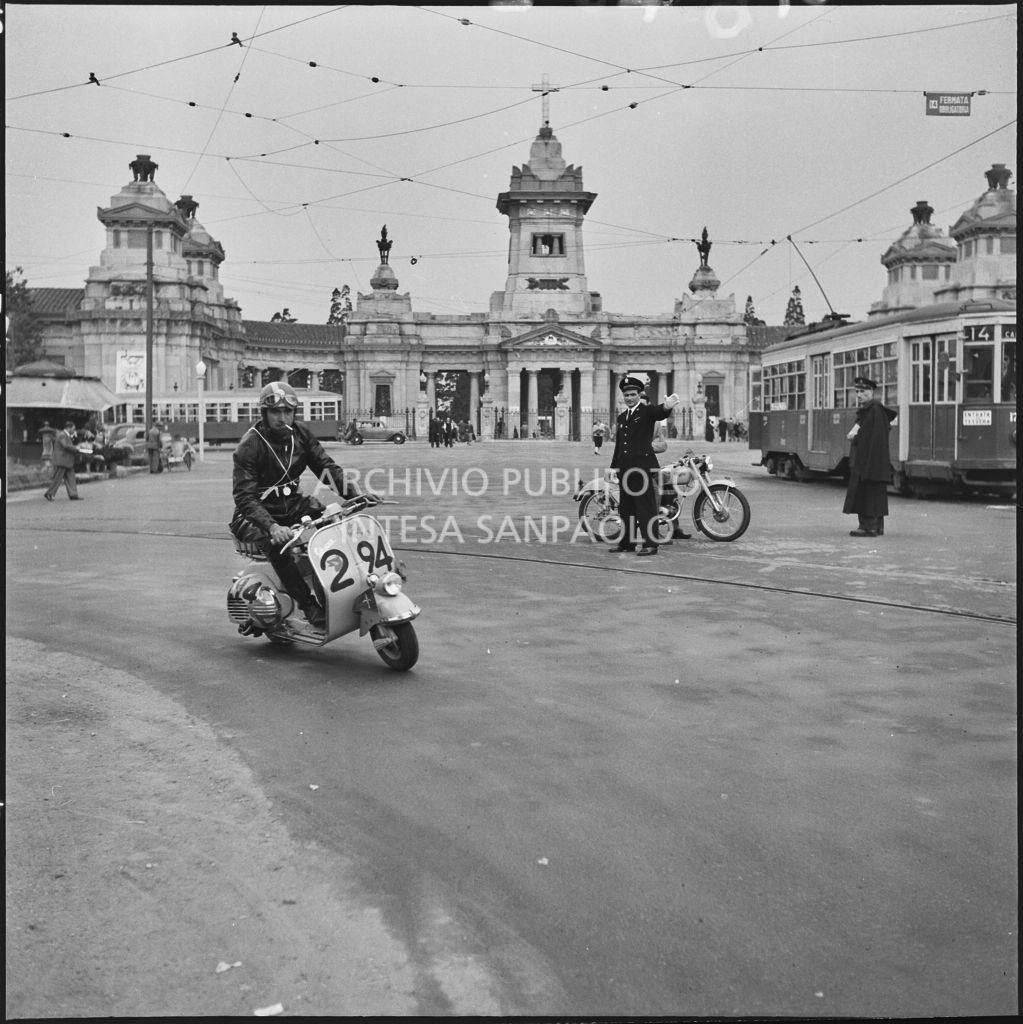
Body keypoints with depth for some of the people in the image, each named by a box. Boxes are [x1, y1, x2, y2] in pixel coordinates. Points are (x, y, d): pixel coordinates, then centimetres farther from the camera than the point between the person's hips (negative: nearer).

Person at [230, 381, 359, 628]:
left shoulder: (300, 433, 2)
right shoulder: (249, 445, -17)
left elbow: (326, 466, 1)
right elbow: (244, 496, -24)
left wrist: (355, 496, -16)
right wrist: (272, 526, -40)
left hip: (291, 505, 6)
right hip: (256, 514, -6)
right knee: (277, 543, -36)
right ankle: (309, 605, -29)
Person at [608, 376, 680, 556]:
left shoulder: (647, 411, -1)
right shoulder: (621, 417, 18)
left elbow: (660, 413, -25)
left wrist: (666, 407, -49)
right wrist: (613, 467, 18)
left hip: (643, 466, -7)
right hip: (625, 469, 7)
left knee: (646, 506, -6)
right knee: (626, 507, 12)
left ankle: (650, 544, -3)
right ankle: (627, 542, 21)